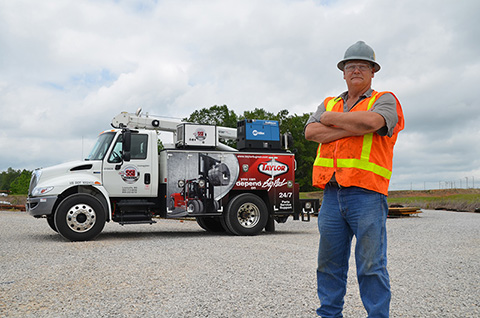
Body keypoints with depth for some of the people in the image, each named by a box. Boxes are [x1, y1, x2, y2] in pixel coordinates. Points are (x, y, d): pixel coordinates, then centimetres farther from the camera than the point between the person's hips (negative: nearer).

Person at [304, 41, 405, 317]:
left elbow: (371, 121, -17)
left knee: (371, 264, -3)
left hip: (366, 194, -4)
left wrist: (331, 119, -2)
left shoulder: (385, 100, 7)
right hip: (332, 193, 5)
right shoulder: (329, 104, 20)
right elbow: (311, 132, 2)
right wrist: (353, 128, -7)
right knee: (329, 262, 11)